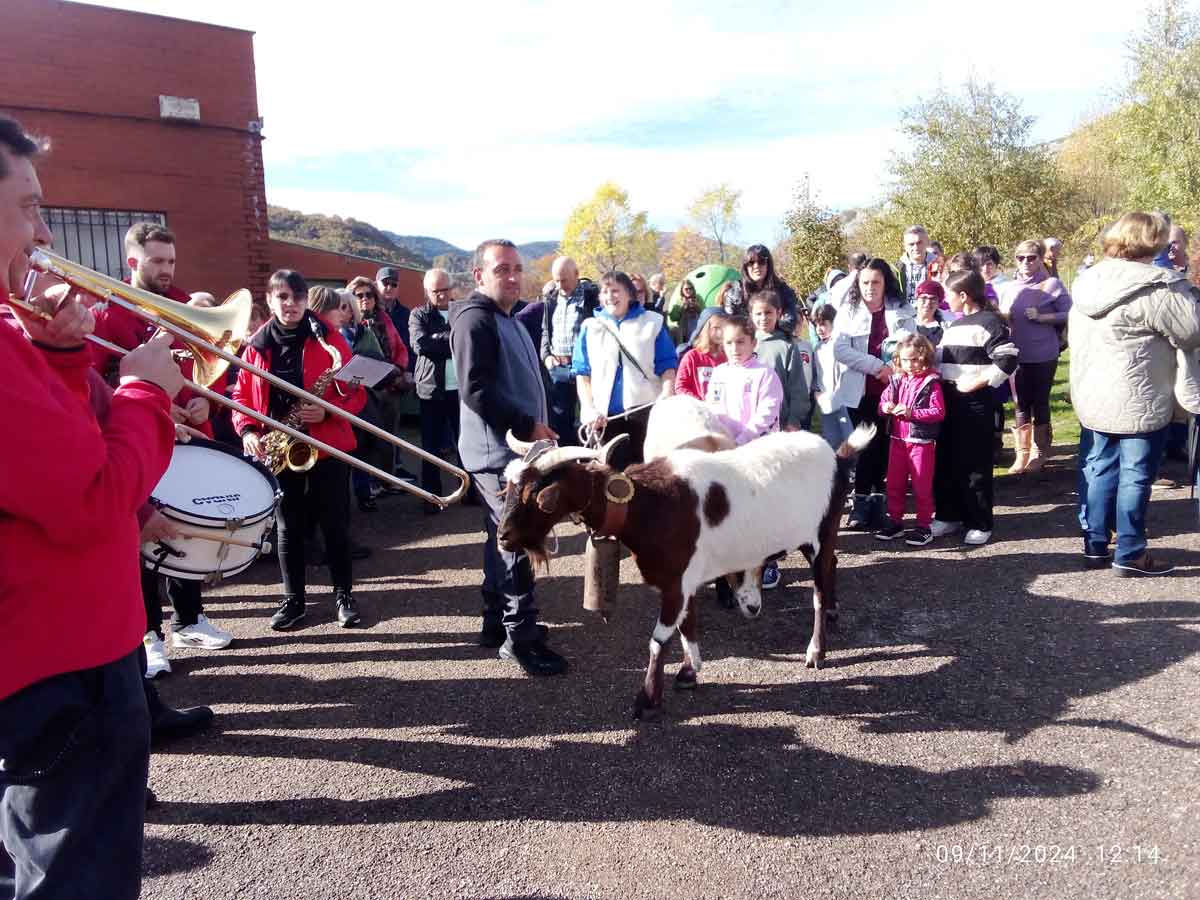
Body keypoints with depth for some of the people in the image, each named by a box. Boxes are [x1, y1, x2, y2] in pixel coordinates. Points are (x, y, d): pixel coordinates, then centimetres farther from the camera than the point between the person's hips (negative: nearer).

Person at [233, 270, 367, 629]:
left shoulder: (328, 338, -3)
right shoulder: (257, 345, 5)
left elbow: (356, 392, -4)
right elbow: (241, 394, 9)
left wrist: (327, 411, -21)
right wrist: (247, 431, -8)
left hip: (327, 445, -2)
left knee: (335, 523, 4)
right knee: (288, 526, 10)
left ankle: (344, 593, 19)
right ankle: (293, 597, 22)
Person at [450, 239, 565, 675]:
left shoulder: (509, 320, 18)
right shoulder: (475, 319, -14)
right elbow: (475, 390, -24)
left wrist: (535, 429, 15)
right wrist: (528, 427, -20)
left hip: (515, 448, 10)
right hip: (497, 451, -10)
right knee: (518, 541, -7)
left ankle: (496, 623, 26)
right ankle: (521, 636, 2)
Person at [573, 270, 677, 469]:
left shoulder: (652, 323, 7)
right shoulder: (590, 327, 10)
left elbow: (667, 365, 4)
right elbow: (582, 373, 7)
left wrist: (667, 392, -15)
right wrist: (589, 409, -6)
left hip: (645, 411, -1)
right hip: (604, 416, 1)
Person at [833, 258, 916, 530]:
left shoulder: (902, 311, 6)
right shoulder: (848, 311, 3)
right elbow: (839, 349, -8)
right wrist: (876, 366, -16)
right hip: (860, 390, -1)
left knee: (883, 445, 7)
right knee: (865, 446, 1)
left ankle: (876, 499, 17)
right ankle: (861, 501, 9)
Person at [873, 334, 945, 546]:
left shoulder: (931, 383, -10)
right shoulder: (897, 381, 6)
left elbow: (939, 412, -15)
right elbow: (883, 401, 14)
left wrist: (912, 413, -22)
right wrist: (885, 407, -10)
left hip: (922, 441, -6)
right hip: (898, 439, 6)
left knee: (922, 486, 3)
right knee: (894, 483, 13)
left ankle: (924, 526, 12)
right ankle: (895, 522, 25)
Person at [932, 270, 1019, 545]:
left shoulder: (989, 321, -8)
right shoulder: (954, 325, 17)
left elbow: (1008, 359, -17)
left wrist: (977, 382, -17)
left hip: (975, 402, -8)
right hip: (949, 399, 8)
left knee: (974, 465, -2)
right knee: (945, 461, 10)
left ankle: (980, 524, 7)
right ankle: (949, 515, 22)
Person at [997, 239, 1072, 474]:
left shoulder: (1052, 284, -5)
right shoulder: (1007, 287, 6)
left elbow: (1069, 314, -7)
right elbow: (1000, 318, 14)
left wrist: (1041, 317, -17)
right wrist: (1002, 318, -7)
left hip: (1044, 356, -3)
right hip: (1017, 355, 3)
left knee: (1040, 402, 7)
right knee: (1020, 405, 6)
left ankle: (1039, 452, 20)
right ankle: (1022, 454, 13)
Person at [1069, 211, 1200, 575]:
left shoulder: (1089, 282, 7)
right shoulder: (1157, 288, -17)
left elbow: (1076, 339, 15)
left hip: (1094, 396, 8)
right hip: (1140, 400, -7)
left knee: (1102, 467, 15)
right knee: (1136, 474, 1)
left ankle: (1096, 544, 21)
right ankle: (1130, 554, 9)